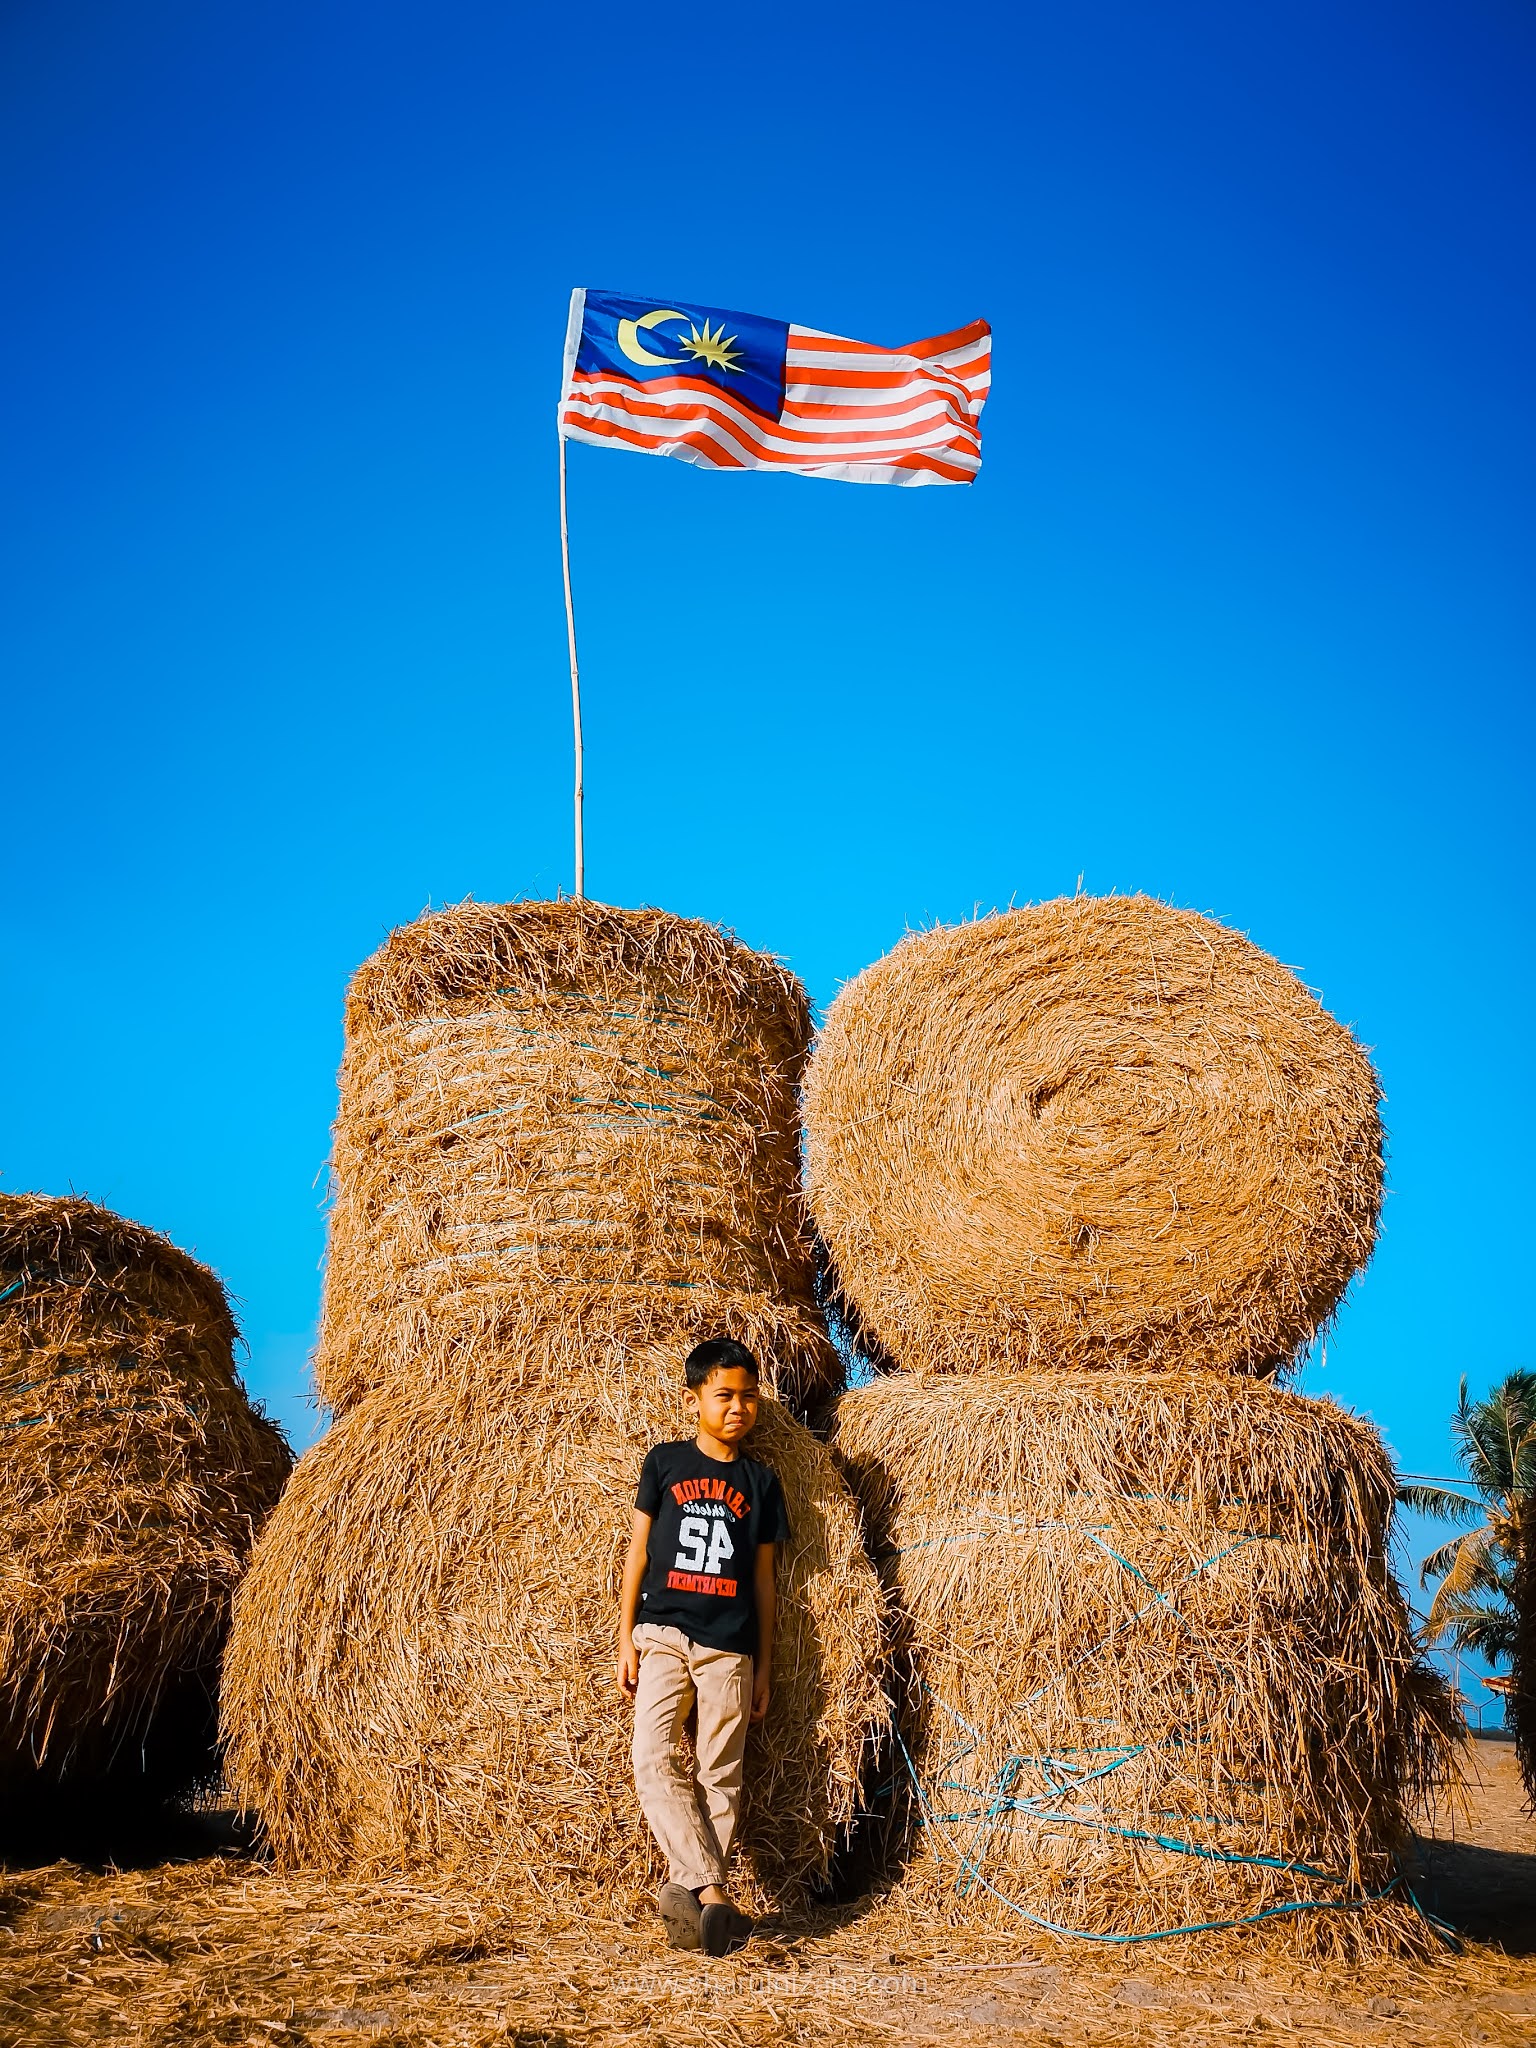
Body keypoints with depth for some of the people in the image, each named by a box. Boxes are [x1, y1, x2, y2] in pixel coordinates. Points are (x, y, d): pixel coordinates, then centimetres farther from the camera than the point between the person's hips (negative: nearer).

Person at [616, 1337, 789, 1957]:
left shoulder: (760, 1481, 10)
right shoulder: (665, 1461, 6)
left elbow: (762, 1577, 12)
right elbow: (637, 1550, 7)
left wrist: (763, 1666, 10)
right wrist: (625, 1637, 1)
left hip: (729, 1647, 2)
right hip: (662, 1634, -1)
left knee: (718, 1777, 1)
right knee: (655, 1760, -16)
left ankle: (685, 1892, 9)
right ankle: (712, 1889, -14)